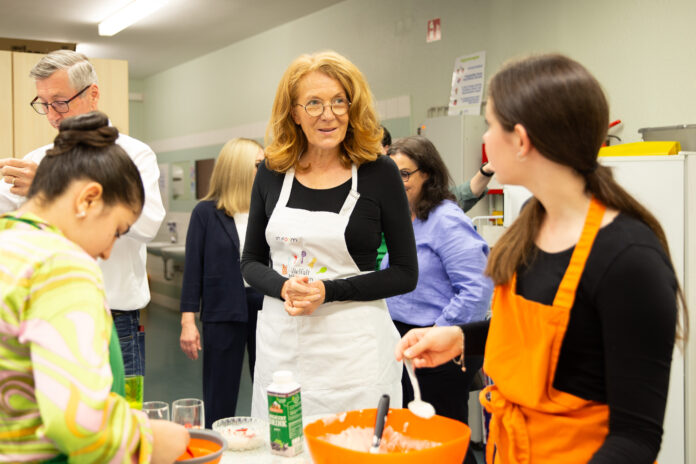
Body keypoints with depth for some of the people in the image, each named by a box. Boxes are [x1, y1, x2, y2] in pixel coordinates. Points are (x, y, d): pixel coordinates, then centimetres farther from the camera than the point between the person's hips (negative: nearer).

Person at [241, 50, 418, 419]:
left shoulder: (379, 173, -5)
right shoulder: (272, 173, 3)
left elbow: (406, 273, -3)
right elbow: (251, 262, 10)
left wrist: (330, 291, -14)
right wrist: (283, 288, -11)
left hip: (353, 346, -2)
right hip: (280, 342, 3)